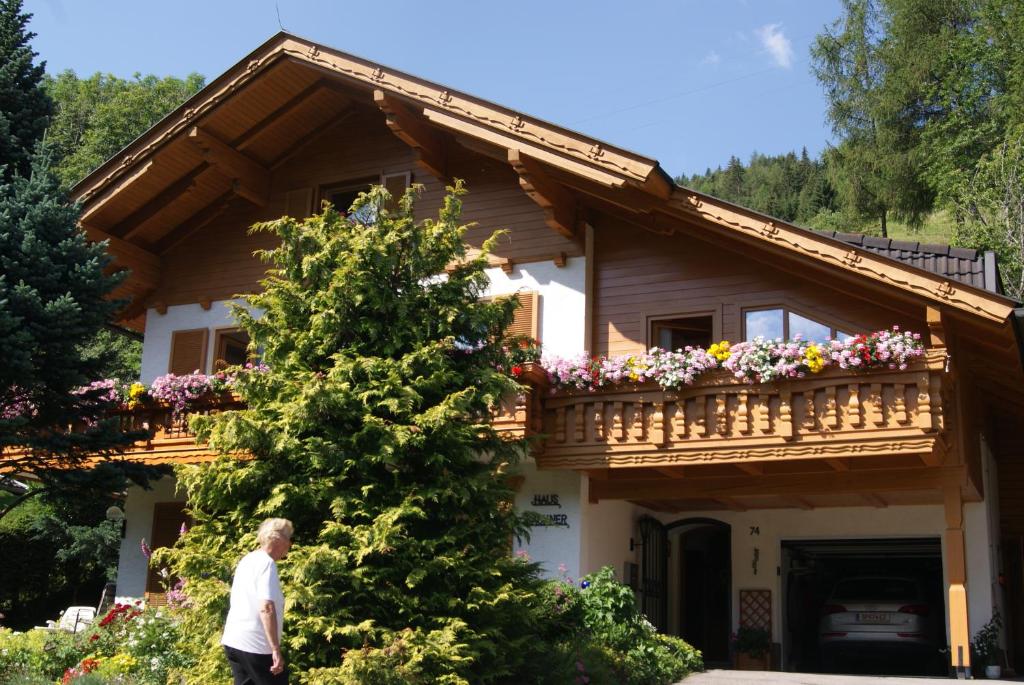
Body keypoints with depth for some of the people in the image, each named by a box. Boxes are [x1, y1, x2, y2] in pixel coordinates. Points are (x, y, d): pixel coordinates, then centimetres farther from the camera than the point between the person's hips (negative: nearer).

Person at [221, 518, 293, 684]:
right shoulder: (266, 563, -13)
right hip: (256, 645, -9)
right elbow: (266, 608, -23)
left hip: (233, 640, 9)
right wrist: (276, 650, -24)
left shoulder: (247, 560, 14)